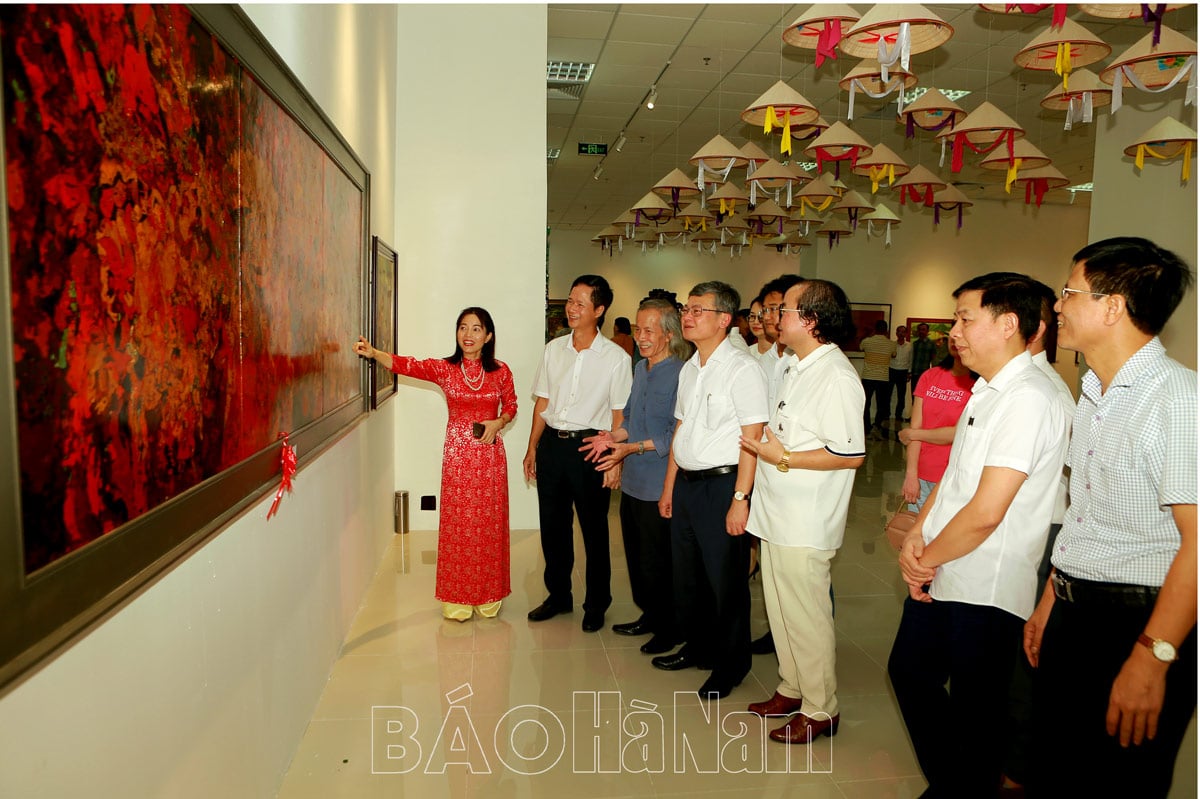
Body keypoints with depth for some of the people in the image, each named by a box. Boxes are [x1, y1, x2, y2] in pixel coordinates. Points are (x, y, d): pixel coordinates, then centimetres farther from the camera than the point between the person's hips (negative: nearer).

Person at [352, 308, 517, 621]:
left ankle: (488, 596, 22)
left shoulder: (500, 371, 0)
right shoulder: (444, 368, -2)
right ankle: (457, 599, 16)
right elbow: (408, 365, -16)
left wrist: (498, 422, -10)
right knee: (456, 524, 4)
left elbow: (511, 406, 10)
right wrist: (373, 353, -31)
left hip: (490, 454, 0)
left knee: (489, 524, 7)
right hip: (457, 454, 0)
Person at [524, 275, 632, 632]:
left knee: (594, 529, 5)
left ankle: (596, 604, 22)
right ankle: (558, 595, 30)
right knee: (552, 524, 13)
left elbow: (619, 415, -4)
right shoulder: (553, 349, 7)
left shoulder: (616, 358, -5)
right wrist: (532, 448, 9)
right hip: (551, 443, 4)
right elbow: (542, 402, 11)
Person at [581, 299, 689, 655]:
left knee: (656, 562, 4)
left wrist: (632, 448, -23)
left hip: (658, 485, -8)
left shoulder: (680, 374, -17)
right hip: (633, 481, 8)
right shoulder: (640, 368, 11)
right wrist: (613, 437, 1)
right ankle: (649, 615, 37)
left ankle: (669, 627, 23)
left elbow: (676, 435, -20)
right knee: (636, 556, 19)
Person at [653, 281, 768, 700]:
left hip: (722, 484, -8)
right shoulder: (689, 369, 11)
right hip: (686, 482, 8)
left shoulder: (742, 369, -13)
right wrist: (668, 487, 17)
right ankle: (697, 647, 38)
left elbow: (752, 437, -17)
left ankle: (730, 666, 23)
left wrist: (740, 499, -20)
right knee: (687, 575, 18)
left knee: (726, 579, 5)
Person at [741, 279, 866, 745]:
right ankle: (792, 690, 36)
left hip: (805, 523, -10)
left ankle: (820, 710, 20)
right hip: (777, 514, 10)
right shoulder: (797, 368, 12)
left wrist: (783, 457, -21)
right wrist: (766, 448, 9)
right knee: (780, 610, 19)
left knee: (806, 617, 3)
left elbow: (851, 454, -23)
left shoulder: (836, 377, -19)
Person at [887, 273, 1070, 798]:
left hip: (983, 590, -10)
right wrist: (917, 536, 1)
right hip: (937, 576, 10)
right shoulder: (986, 392, 10)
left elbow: (985, 512, -25)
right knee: (910, 672, 22)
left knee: (975, 710, 8)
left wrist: (927, 559, -11)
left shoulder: (1027, 400, -21)